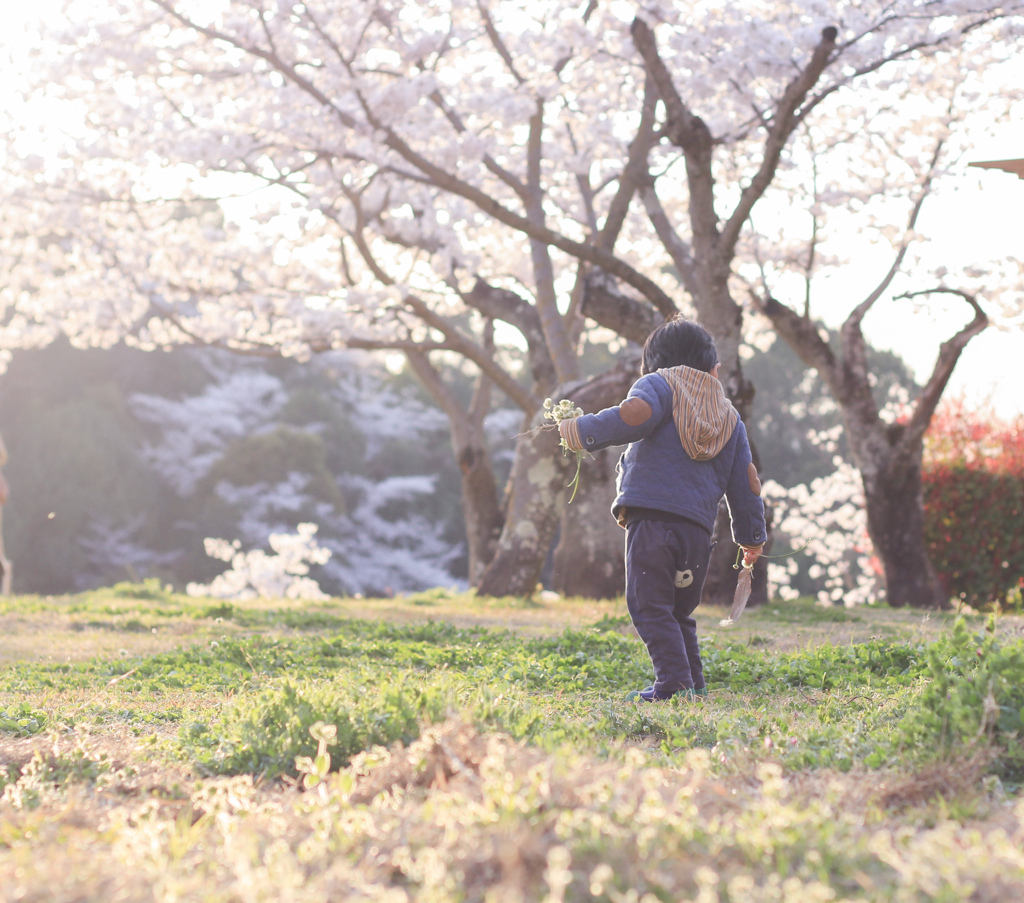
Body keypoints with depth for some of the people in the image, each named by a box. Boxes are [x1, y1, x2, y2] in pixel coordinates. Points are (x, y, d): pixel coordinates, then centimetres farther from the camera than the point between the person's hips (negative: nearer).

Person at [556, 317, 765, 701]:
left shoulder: (657, 385, 8)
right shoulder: (730, 417, 24)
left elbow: (636, 414, -17)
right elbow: (745, 482, 23)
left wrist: (582, 431, -6)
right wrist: (751, 537, 31)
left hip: (651, 517, -6)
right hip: (698, 528, 6)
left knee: (650, 607, -7)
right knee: (678, 612, 19)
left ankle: (674, 684, -16)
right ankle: (693, 684, 15)